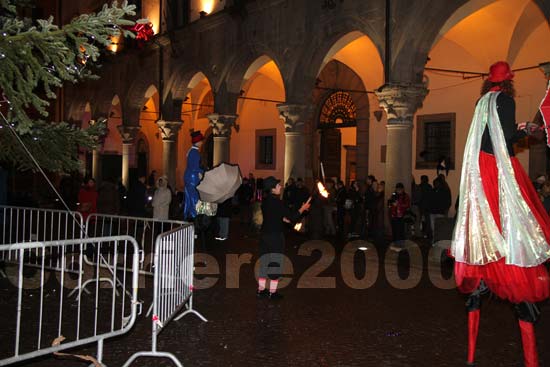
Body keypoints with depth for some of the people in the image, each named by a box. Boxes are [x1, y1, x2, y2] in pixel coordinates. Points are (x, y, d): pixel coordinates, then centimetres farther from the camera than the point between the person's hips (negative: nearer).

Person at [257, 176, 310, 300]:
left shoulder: (265, 200, 5)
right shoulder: (276, 202, -20)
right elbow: (292, 216, -17)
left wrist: (284, 219, 16)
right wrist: (302, 208, -4)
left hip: (265, 234, 8)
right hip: (275, 236, -8)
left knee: (265, 262, 14)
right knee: (275, 263, 2)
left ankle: (261, 289, 21)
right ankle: (272, 292, 8)